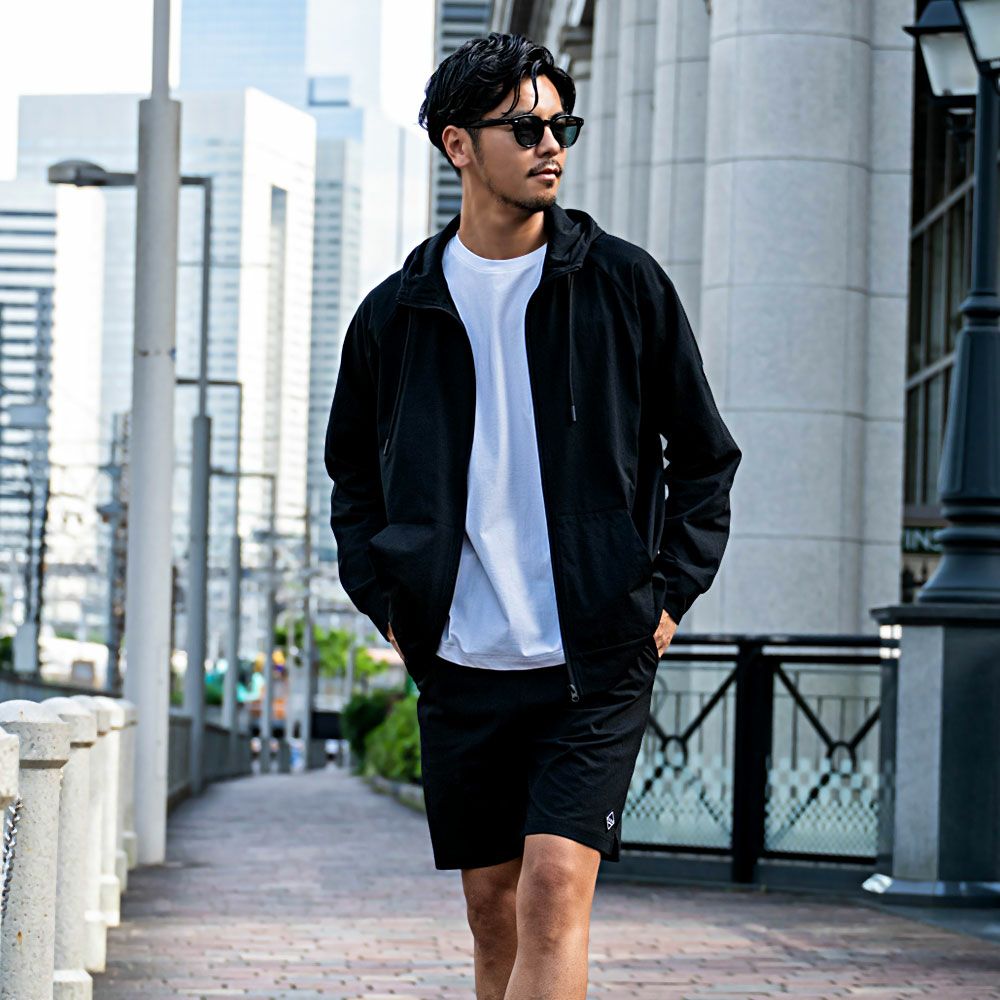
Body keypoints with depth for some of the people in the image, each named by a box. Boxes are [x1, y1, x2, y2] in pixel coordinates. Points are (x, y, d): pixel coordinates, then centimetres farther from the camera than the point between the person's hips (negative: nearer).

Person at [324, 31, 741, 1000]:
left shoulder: (625, 285, 1)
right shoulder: (395, 313, 6)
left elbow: (704, 457, 9)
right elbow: (352, 474, 20)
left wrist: (668, 593, -1)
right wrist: (386, 600, 6)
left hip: (598, 664, -2)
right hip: (460, 666, 3)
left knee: (555, 891, -15)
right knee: (493, 911, 9)